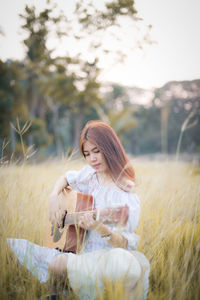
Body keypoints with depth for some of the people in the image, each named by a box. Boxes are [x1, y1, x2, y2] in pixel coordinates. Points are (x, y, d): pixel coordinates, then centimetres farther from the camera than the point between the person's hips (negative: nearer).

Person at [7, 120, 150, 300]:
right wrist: (54, 198, 8)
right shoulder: (90, 174, 8)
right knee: (12, 244, -7)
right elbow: (66, 179, 28)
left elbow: (126, 244, -16)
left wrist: (101, 229, -35)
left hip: (101, 257, -5)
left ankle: (61, 265, -21)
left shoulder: (126, 194, -12)